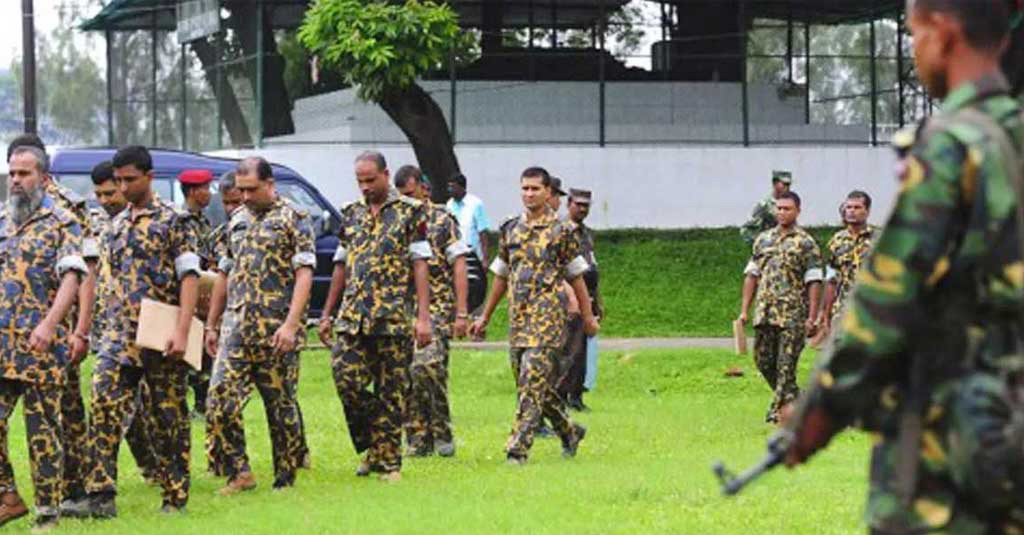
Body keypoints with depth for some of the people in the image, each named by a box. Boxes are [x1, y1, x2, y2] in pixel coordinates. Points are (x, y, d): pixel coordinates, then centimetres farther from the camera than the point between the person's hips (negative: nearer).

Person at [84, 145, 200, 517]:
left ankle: (175, 497, 11)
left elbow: (189, 277, -9)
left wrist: (182, 331, -17)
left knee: (169, 416, 3)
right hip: (119, 335, 5)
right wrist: (109, 328, 15)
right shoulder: (116, 226, 16)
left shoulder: (174, 220, -3)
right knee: (103, 406, -12)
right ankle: (101, 493, -15)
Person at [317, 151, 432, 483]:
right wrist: (326, 315, 17)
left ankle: (388, 460, 7)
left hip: (395, 318, -4)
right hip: (352, 316, 4)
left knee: (392, 392, -1)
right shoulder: (351, 215, 15)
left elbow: (420, 265, -3)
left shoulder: (410, 212, 1)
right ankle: (373, 445, 8)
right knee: (346, 377, -10)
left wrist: (424, 316, -10)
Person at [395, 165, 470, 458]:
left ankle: (442, 430, -8)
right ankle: (418, 439, 7)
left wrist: (461, 313, -8)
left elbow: (458, 266, -2)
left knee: (428, 365, -21)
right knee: (406, 374, 1)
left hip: (436, 306, -5)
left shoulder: (442, 219, 2)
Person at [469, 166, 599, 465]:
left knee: (532, 383, -14)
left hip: (547, 316, -6)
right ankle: (569, 432, 30)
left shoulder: (562, 231, -1)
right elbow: (501, 277, 20)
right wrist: (485, 317, 22)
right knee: (538, 384, 10)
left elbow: (576, 277, 4)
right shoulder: (510, 230, 13)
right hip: (517, 317, 6)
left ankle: (518, 448, -16)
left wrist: (588, 317, 6)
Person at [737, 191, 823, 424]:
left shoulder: (805, 243, -1)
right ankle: (793, 399, 26)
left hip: (793, 314, -6)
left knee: (786, 365, -7)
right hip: (764, 312, 6)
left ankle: (778, 410, -4)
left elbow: (814, 282, -5)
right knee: (763, 360, 9)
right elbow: (752, 275, 16)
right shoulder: (763, 240, 14)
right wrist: (744, 310, 10)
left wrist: (812, 317, -12)